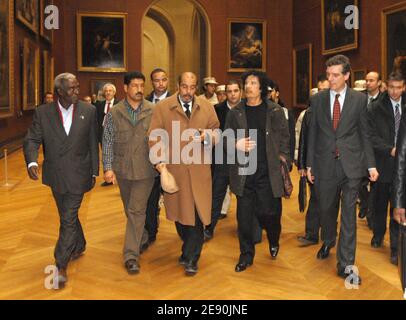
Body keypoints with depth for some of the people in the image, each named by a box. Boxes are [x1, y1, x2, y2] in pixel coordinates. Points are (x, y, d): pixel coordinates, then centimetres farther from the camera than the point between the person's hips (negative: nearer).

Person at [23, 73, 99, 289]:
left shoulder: (88, 111, -3)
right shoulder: (42, 113, -2)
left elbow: (93, 144, 1)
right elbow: (32, 140, -7)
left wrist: (94, 172, 3)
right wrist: (32, 161, -26)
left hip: (77, 175, -2)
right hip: (55, 175, 3)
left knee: (68, 219, -4)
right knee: (68, 216, 20)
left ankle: (61, 266, 5)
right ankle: (79, 246, 44)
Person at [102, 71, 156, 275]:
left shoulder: (153, 111, -4)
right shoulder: (114, 113, 0)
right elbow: (108, 142, 0)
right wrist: (108, 168, -7)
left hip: (145, 169, -2)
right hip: (122, 169, 3)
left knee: (137, 210, -5)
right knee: (130, 210, 18)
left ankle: (131, 254, 1)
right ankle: (141, 237, 41)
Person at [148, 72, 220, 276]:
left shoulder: (206, 107, 8)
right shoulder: (162, 108, 1)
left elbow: (217, 132, 12)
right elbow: (154, 138, -1)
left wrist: (208, 135, -11)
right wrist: (160, 163, -13)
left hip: (199, 170, 1)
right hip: (174, 170, 0)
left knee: (197, 214, -1)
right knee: (179, 212, 11)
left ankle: (190, 259, 13)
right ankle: (189, 250, 33)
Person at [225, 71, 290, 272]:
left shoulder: (275, 111, 1)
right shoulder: (235, 112, 5)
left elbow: (284, 136, 8)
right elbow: (226, 139, 7)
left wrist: (282, 156, 0)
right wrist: (236, 145, -12)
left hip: (268, 172, -1)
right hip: (242, 172, 2)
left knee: (269, 212, 3)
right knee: (244, 216, 6)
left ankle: (274, 242, 36)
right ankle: (246, 255, 23)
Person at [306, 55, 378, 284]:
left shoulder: (359, 99, 1)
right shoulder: (317, 100, 4)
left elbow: (365, 133, 4)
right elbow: (313, 133, 6)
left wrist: (371, 164, 0)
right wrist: (310, 164, 5)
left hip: (351, 164, -1)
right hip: (325, 164, 2)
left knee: (349, 214, 1)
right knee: (327, 209, 15)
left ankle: (346, 264, 10)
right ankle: (328, 242, 44)